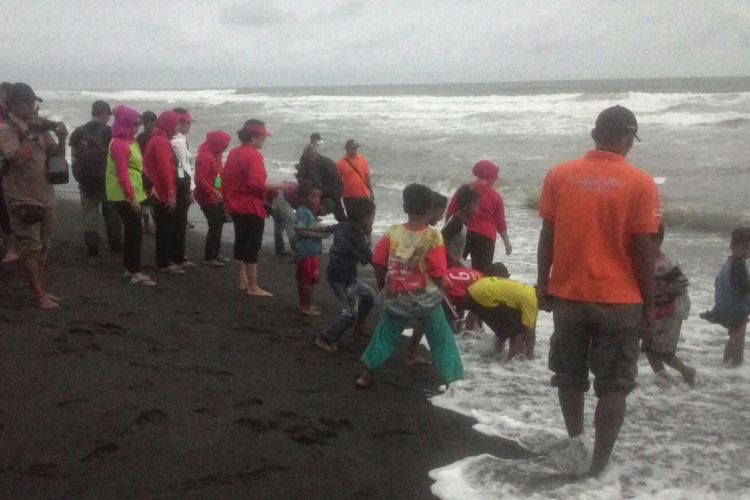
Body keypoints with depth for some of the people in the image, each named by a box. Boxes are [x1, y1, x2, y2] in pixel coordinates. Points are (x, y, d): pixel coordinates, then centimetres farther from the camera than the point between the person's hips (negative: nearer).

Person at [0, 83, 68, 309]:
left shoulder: (38, 127, 7)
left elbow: (57, 156, 11)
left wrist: (61, 138, -7)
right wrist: (33, 135, -21)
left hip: (45, 197, 7)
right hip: (22, 200, -7)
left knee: (42, 248, 14)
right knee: (31, 249, -3)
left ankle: (41, 290, 24)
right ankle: (40, 295, 1)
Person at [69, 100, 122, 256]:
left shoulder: (79, 131, 2)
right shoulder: (108, 132, -10)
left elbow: (73, 154, 5)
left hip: (85, 179, 3)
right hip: (106, 179, -3)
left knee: (89, 213, 9)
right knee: (111, 213, 12)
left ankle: (92, 246, 6)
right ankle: (115, 244, 18)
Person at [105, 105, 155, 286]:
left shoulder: (130, 141, 15)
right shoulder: (119, 143, -15)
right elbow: (122, 173, -20)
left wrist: (136, 195, 15)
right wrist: (132, 197, -22)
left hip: (130, 194, 10)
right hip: (124, 195, -10)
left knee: (131, 231, 12)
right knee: (136, 231, -10)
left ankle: (129, 269, 20)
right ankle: (136, 273, -9)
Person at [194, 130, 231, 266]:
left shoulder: (216, 154, 9)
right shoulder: (205, 156, -19)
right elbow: (200, 180, -23)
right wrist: (214, 191, -28)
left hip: (217, 196, 9)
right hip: (208, 197, -9)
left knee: (218, 224, 15)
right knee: (215, 225, -7)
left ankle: (215, 254, 26)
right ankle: (208, 258, 1)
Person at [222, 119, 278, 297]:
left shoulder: (234, 153, 11)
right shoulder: (253, 155, -17)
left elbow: (225, 179, 17)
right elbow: (256, 183, -27)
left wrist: (228, 200, 24)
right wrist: (277, 186, -20)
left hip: (236, 206, 9)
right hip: (252, 208, -9)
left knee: (241, 243, 17)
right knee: (252, 247, -5)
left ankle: (243, 281, 26)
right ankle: (253, 287, -1)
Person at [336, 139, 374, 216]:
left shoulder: (363, 160, 1)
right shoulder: (340, 163, -4)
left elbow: (367, 177, 4)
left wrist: (371, 192, 3)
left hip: (363, 195, 1)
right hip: (348, 196, -1)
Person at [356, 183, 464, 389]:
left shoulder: (392, 233, -11)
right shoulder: (433, 237, -18)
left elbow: (379, 265, -3)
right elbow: (438, 275, -17)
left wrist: (383, 286, 15)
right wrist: (442, 291, 4)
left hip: (396, 298, 3)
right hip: (426, 300, -2)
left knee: (385, 335, 22)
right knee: (442, 340, 12)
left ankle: (366, 374, 30)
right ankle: (454, 381, 16)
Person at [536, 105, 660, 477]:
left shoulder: (559, 175, -3)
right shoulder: (640, 184, -9)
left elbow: (547, 236, -1)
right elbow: (643, 250, -9)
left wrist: (543, 284, 10)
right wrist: (649, 302, 2)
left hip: (568, 295, 2)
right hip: (620, 301, -2)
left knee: (569, 376, 22)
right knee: (613, 386, 8)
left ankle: (575, 439, 20)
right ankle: (598, 468, 10)